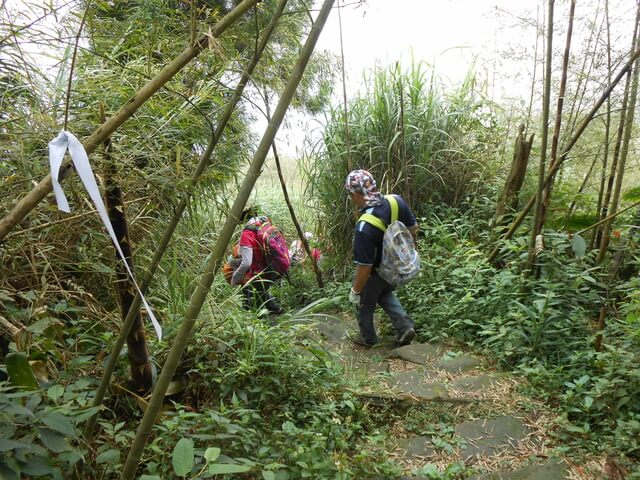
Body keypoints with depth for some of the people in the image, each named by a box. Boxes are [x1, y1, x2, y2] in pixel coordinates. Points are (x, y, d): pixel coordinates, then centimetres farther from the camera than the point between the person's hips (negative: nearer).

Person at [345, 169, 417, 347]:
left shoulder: (364, 227, -39)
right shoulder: (397, 200, -19)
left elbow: (365, 266, -30)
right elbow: (413, 228, -2)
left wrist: (355, 291, -13)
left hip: (374, 273, -6)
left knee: (364, 304, 22)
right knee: (385, 294, 33)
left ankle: (368, 338, 44)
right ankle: (405, 326, 25)